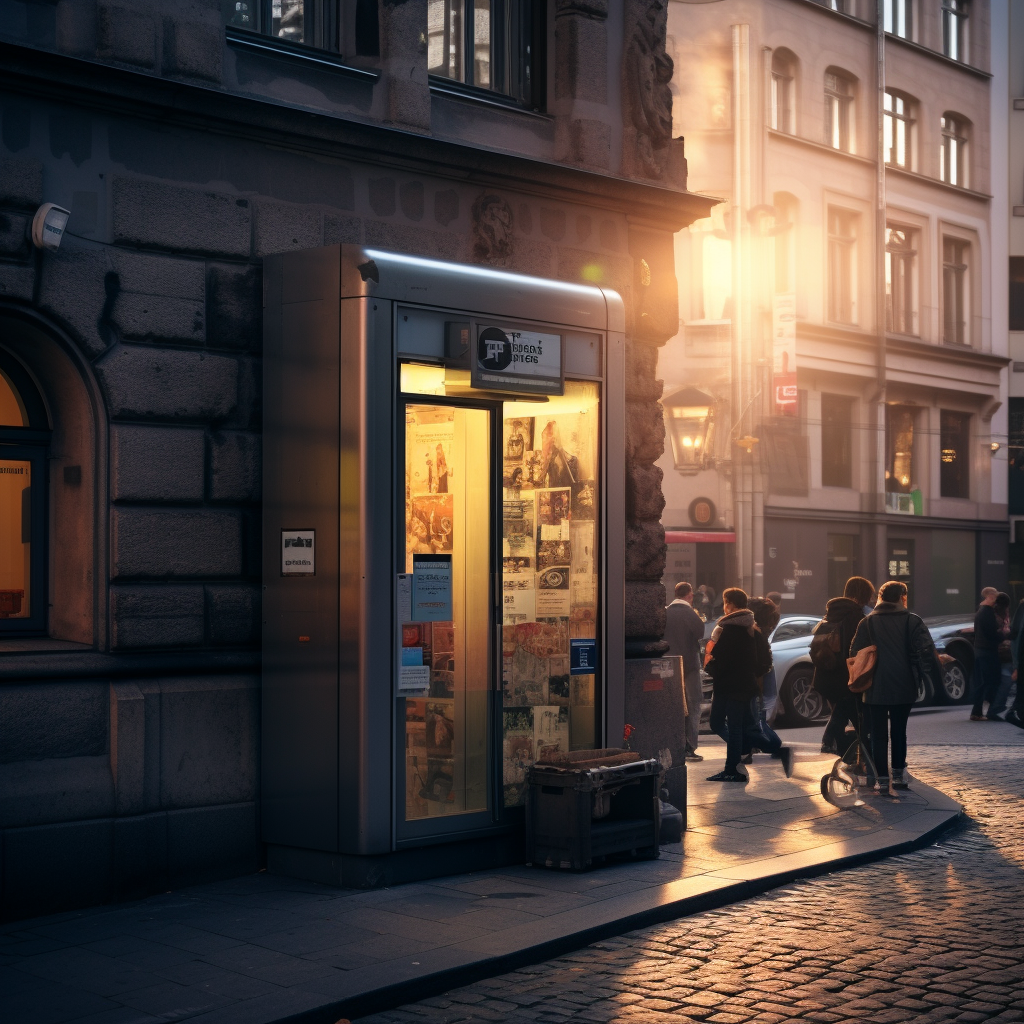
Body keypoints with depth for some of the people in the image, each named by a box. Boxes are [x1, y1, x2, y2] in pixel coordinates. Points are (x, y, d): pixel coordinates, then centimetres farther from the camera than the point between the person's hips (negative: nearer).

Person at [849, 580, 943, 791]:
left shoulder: (867, 623, 2)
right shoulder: (912, 621, -2)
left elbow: (854, 653, 0)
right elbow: (927, 652, -10)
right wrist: (936, 679, -7)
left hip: (875, 689, 0)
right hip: (903, 687, 0)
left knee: (879, 734, 4)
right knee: (899, 731, 15)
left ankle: (882, 778, 0)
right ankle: (899, 774, 17)